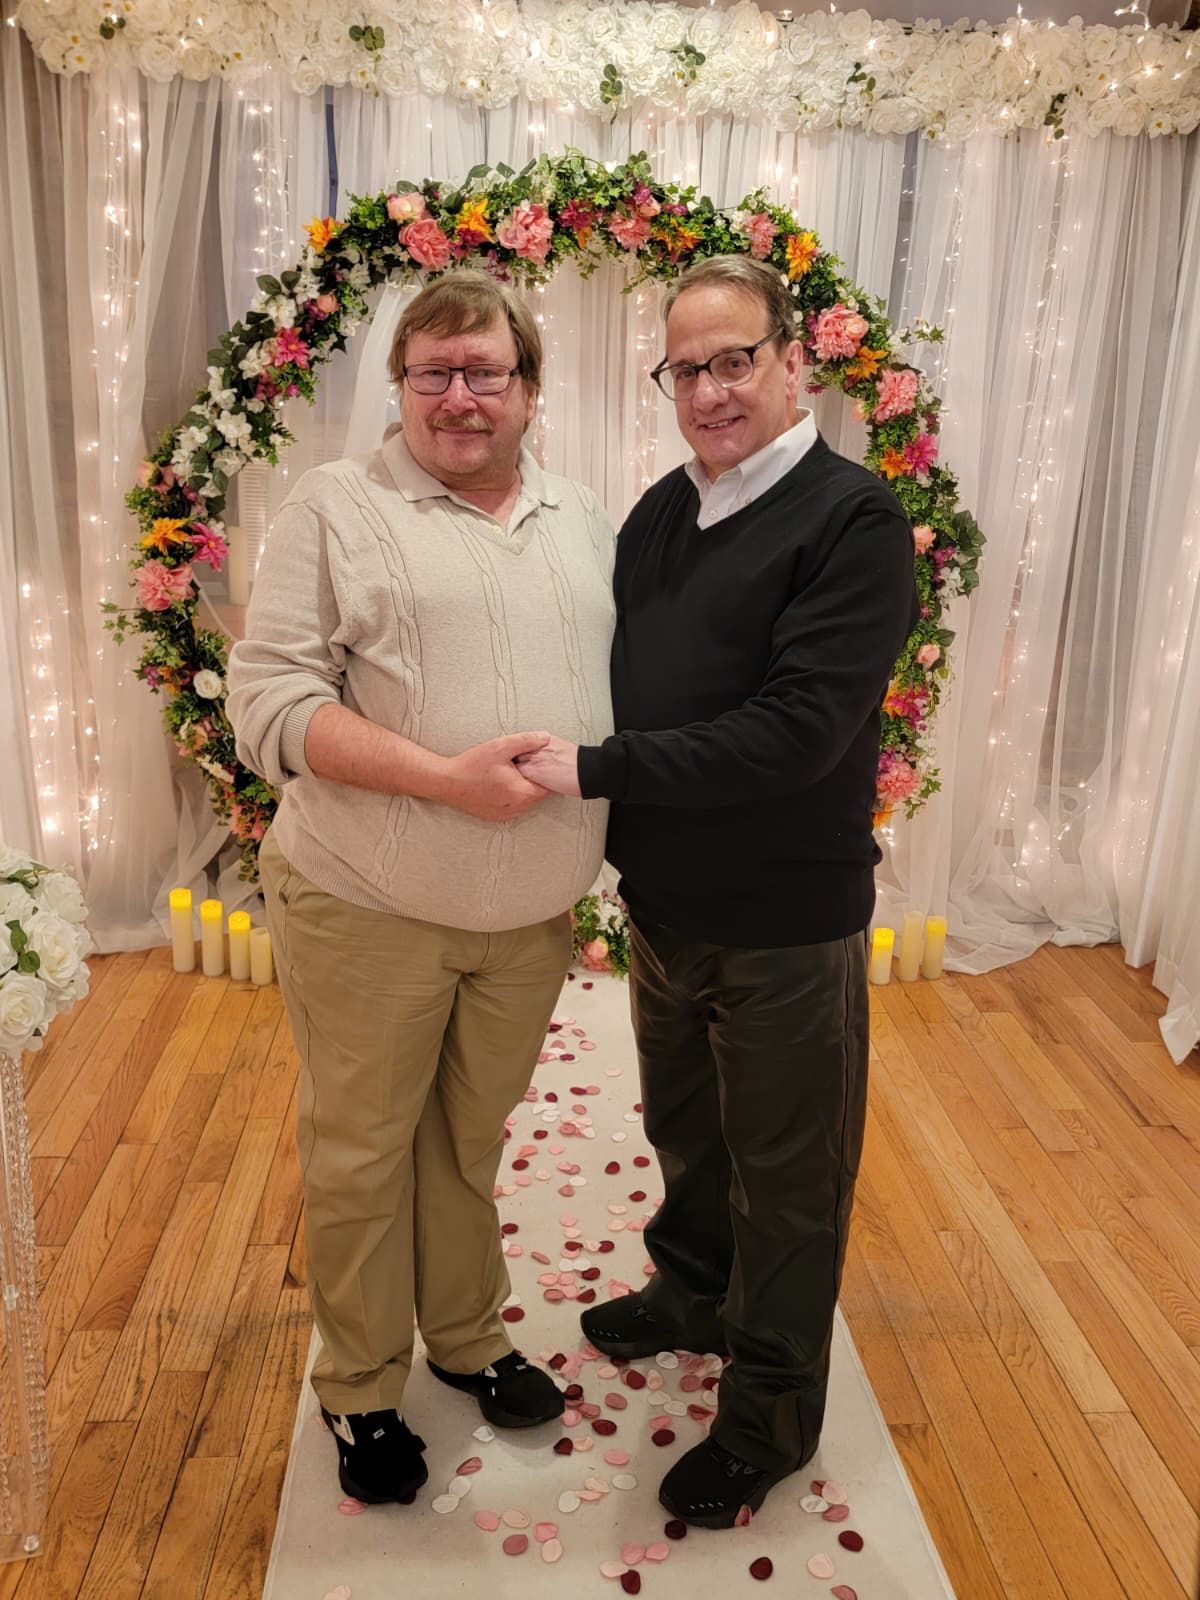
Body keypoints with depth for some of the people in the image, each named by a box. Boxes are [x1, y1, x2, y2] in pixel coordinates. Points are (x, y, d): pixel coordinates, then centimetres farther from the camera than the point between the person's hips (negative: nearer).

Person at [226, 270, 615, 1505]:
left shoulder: (584, 521, 10)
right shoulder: (336, 506, -5)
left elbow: (620, 684, 16)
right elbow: (270, 700, -13)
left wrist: (601, 781, -1)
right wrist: (447, 778, -22)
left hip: (530, 914, 4)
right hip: (367, 908, -4)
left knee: (473, 1136, 21)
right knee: (360, 1151, 11)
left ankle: (467, 1336, 43)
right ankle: (359, 1391, 33)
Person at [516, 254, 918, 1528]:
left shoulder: (854, 519, -16)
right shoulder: (660, 513, 5)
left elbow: (798, 728, -26)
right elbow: (614, 682, 13)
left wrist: (596, 770, -25)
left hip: (785, 927, -6)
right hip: (662, 904, 6)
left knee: (784, 1181, 12)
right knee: (683, 1132, 25)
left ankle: (771, 1414, 33)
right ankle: (694, 1293, 52)